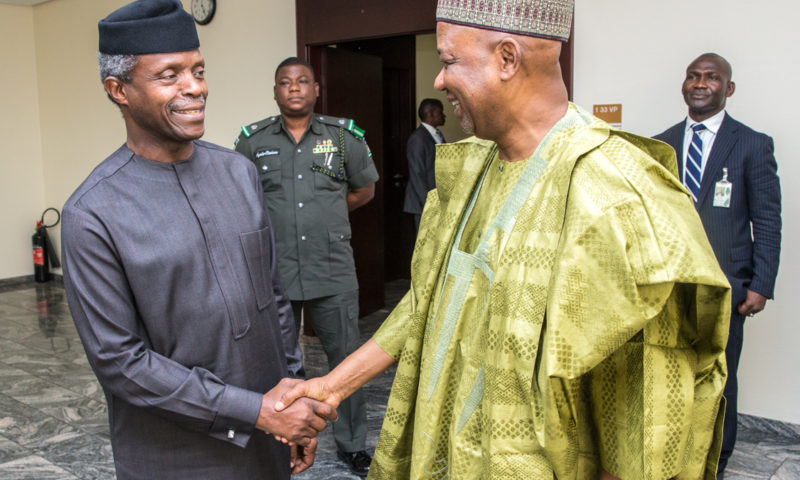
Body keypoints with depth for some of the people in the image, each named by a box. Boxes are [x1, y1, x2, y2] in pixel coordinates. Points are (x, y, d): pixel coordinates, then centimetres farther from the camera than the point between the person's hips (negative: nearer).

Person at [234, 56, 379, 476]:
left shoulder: (344, 136, 4)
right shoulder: (253, 141, 4)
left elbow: (364, 190, 14)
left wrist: (325, 214, 10)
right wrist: (274, 219, 5)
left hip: (332, 272, 0)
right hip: (273, 272, 0)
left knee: (347, 358, 7)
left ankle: (352, 444, 26)